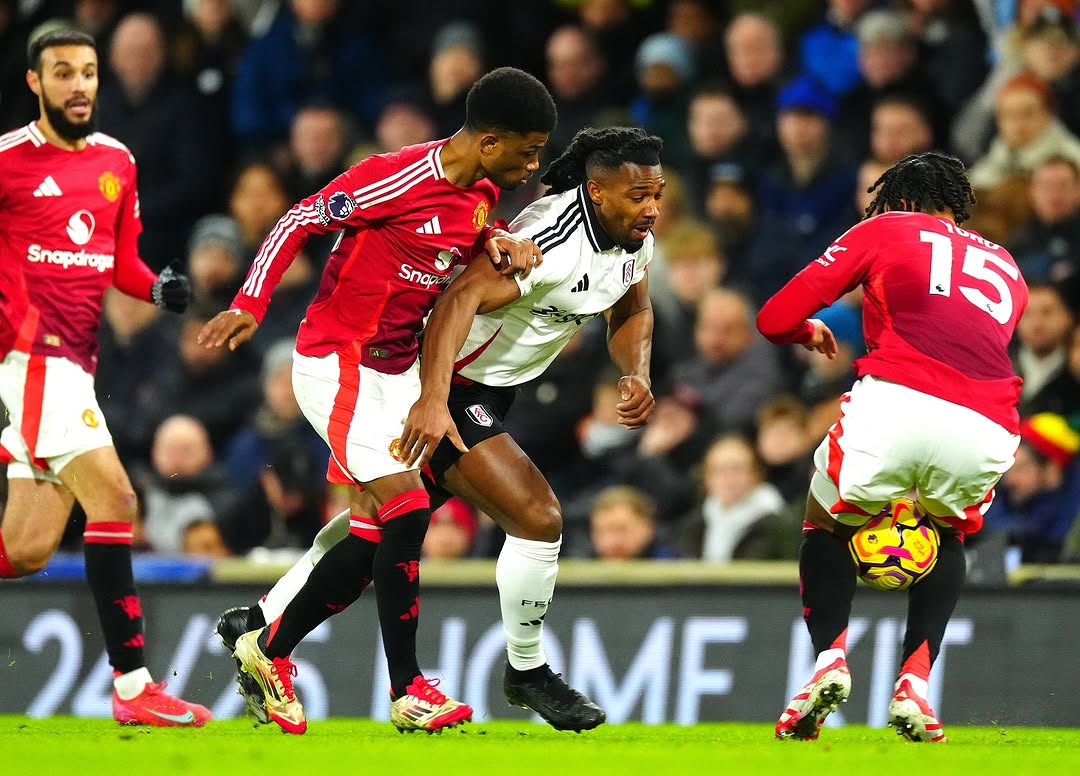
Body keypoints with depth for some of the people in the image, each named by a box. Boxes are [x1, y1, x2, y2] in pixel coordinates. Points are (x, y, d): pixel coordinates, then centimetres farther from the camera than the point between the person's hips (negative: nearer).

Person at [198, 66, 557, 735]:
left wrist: (499, 242, 2)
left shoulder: (484, 190, 4)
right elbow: (299, 221, -15)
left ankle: (270, 651, 24)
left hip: (398, 371, 9)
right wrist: (251, 304, -20)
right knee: (408, 510, -16)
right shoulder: (397, 178, -21)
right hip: (338, 366, -9)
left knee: (377, 538, 7)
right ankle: (408, 689, -8)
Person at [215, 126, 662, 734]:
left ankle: (264, 624, 33)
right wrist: (434, 402, -52)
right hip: (448, 389, -10)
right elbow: (461, 299, -41)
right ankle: (527, 672, 4)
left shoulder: (637, 236, -3)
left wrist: (637, 374, -4)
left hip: (493, 390, 10)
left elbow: (633, 311, 16)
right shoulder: (552, 237, -31)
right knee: (538, 518, -16)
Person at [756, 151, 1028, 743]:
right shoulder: (1005, 267, 32)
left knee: (826, 528, 26)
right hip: (988, 427, 3)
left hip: (895, 404, -3)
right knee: (947, 535, 34)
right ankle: (915, 678, 12)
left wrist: (808, 332, 41)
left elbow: (775, 319, 18)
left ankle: (829, 655, 1)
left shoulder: (884, 229, 22)